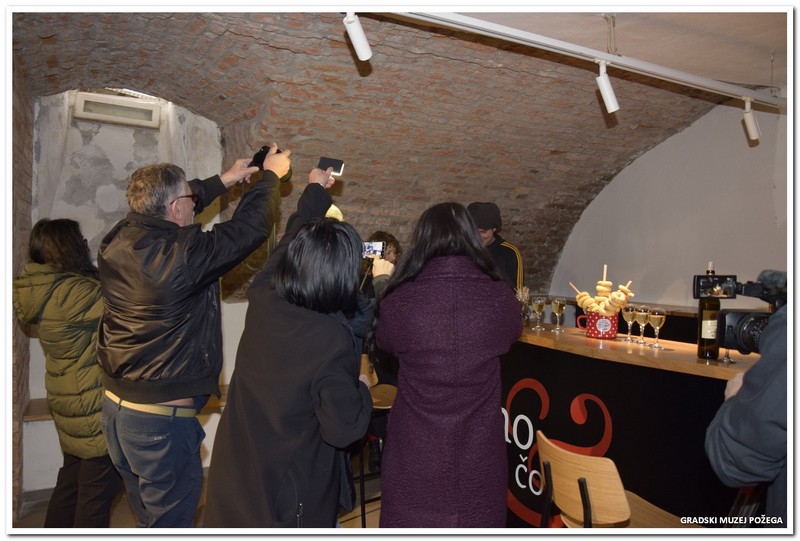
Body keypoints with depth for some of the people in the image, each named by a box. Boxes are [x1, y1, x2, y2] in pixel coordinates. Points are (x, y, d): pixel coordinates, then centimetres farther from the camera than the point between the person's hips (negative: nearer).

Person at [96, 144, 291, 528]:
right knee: (172, 520, 11)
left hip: (115, 406, 8)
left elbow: (161, 212, 14)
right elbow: (249, 227, -15)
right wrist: (270, 175, 3)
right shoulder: (183, 255, -25)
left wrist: (224, 180, 20)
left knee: (148, 517, 25)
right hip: (162, 419, -8)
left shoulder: (117, 242, -4)